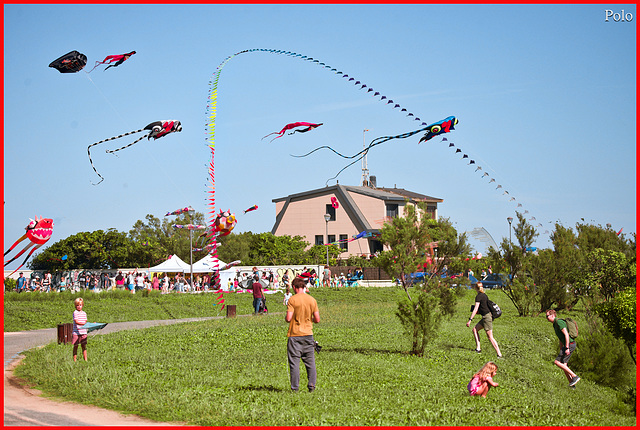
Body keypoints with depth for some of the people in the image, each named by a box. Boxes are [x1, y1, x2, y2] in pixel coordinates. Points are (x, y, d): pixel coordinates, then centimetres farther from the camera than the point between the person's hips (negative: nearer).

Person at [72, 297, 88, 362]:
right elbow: (76, 322, -17)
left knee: (84, 346, 6)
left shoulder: (84, 313, 13)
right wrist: (84, 323, -28)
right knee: (75, 346, 2)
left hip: (83, 332, 5)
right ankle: (75, 360, 6)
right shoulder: (75, 312, -6)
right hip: (76, 332, -5)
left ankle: (85, 359, 9)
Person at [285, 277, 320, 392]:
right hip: (308, 334, 3)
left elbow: (288, 318, -16)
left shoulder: (292, 300, -9)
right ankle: (311, 385, 9)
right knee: (310, 361, 10)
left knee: (294, 362, 1)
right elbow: (317, 319, 2)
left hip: (295, 335, -3)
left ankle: (295, 388, 1)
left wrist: (286, 317, 7)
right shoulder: (312, 300, 3)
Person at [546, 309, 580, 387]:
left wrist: (567, 348, -25)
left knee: (557, 362, -11)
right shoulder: (555, 324, 18)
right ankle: (571, 384, 9)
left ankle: (574, 376, -11)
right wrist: (561, 351, 27)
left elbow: (566, 334, -22)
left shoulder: (559, 322, -15)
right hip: (569, 345, 10)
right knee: (563, 365, 8)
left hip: (570, 345, -10)